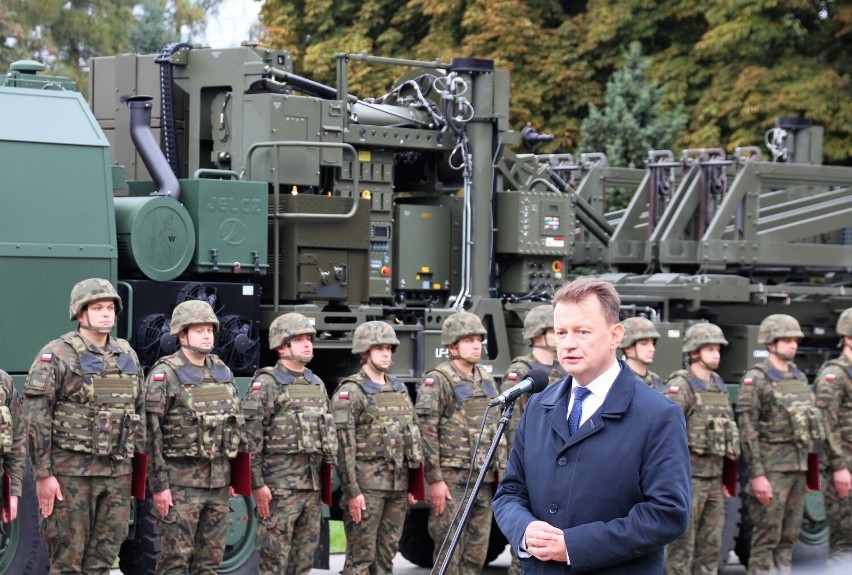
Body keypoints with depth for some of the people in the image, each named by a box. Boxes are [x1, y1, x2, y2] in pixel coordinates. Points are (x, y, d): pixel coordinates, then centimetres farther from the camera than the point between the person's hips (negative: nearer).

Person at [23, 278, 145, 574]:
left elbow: (139, 413, 19)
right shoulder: (56, 355, -7)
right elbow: (36, 417, -11)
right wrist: (43, 474, -14)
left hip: (118, 471, 6)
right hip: (72, 471, -5)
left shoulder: (127, 355, 12)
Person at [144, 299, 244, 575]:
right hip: (181, 480, -6)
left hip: (219, 478, 6)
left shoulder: (222, 371, 12)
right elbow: (151, 433, -12)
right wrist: (159, 484, -16)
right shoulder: (164, 374, -8)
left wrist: (233, 476, 15)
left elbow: (235, 423, 18)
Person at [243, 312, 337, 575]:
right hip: (279, 487, -7)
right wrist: (257, 485, -16)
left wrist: (328, 478, 15)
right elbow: (251, 439, -12)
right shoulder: (266, 385, -7)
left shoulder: (317, 384, 15)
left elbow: (329, 433, 20)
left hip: (313, 485, 7)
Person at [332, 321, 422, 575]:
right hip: (367, 485, -7)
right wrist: (351, 491, -18)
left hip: (398, 485, 7)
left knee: (387, 555, 10)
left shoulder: (400, 389, 16)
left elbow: (413, 436, 20)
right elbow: (343, 446, -12)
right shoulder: (349, 392, -6)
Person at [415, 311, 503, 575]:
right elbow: (425, 432, -14)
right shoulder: (437, 381, -8)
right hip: (452, 480, -7)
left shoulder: (486, 379, 15)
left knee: (477, 553, 10)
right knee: (449, 553, -5)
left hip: (484, 480, 7)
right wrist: (434, 480, -18)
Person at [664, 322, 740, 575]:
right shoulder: (680, 386, -10)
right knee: (682, 545, -3)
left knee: (711, 545, 11)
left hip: (714, 477, 8)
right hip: (689, 476, -8)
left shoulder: (719, 385, 15)